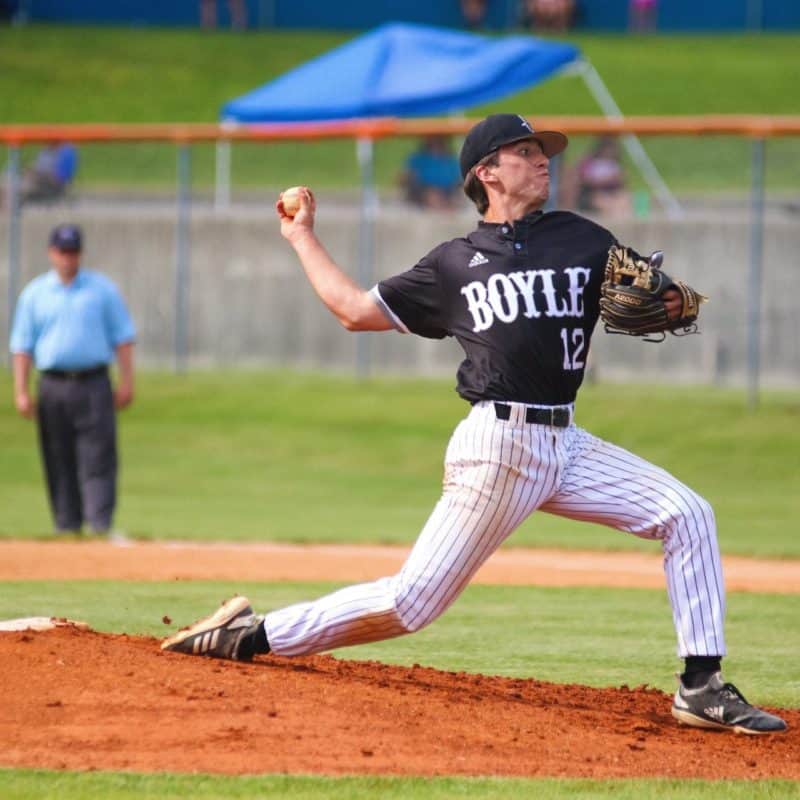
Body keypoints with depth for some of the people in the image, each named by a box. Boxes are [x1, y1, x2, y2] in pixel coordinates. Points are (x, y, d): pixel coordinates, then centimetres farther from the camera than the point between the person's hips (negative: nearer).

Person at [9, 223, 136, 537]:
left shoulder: (102, 288, 8)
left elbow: (122, 336, 7)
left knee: (97, 458, -9)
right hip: (53, 387, 1)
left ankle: (101, 525, -14)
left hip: (93, 384, -1)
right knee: (58, 462, 3)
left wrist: (126, 382, -2)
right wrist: (21, 392, -1)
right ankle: (66, 527, 8)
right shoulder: (35, 293, 9)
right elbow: (22, 345, 8)